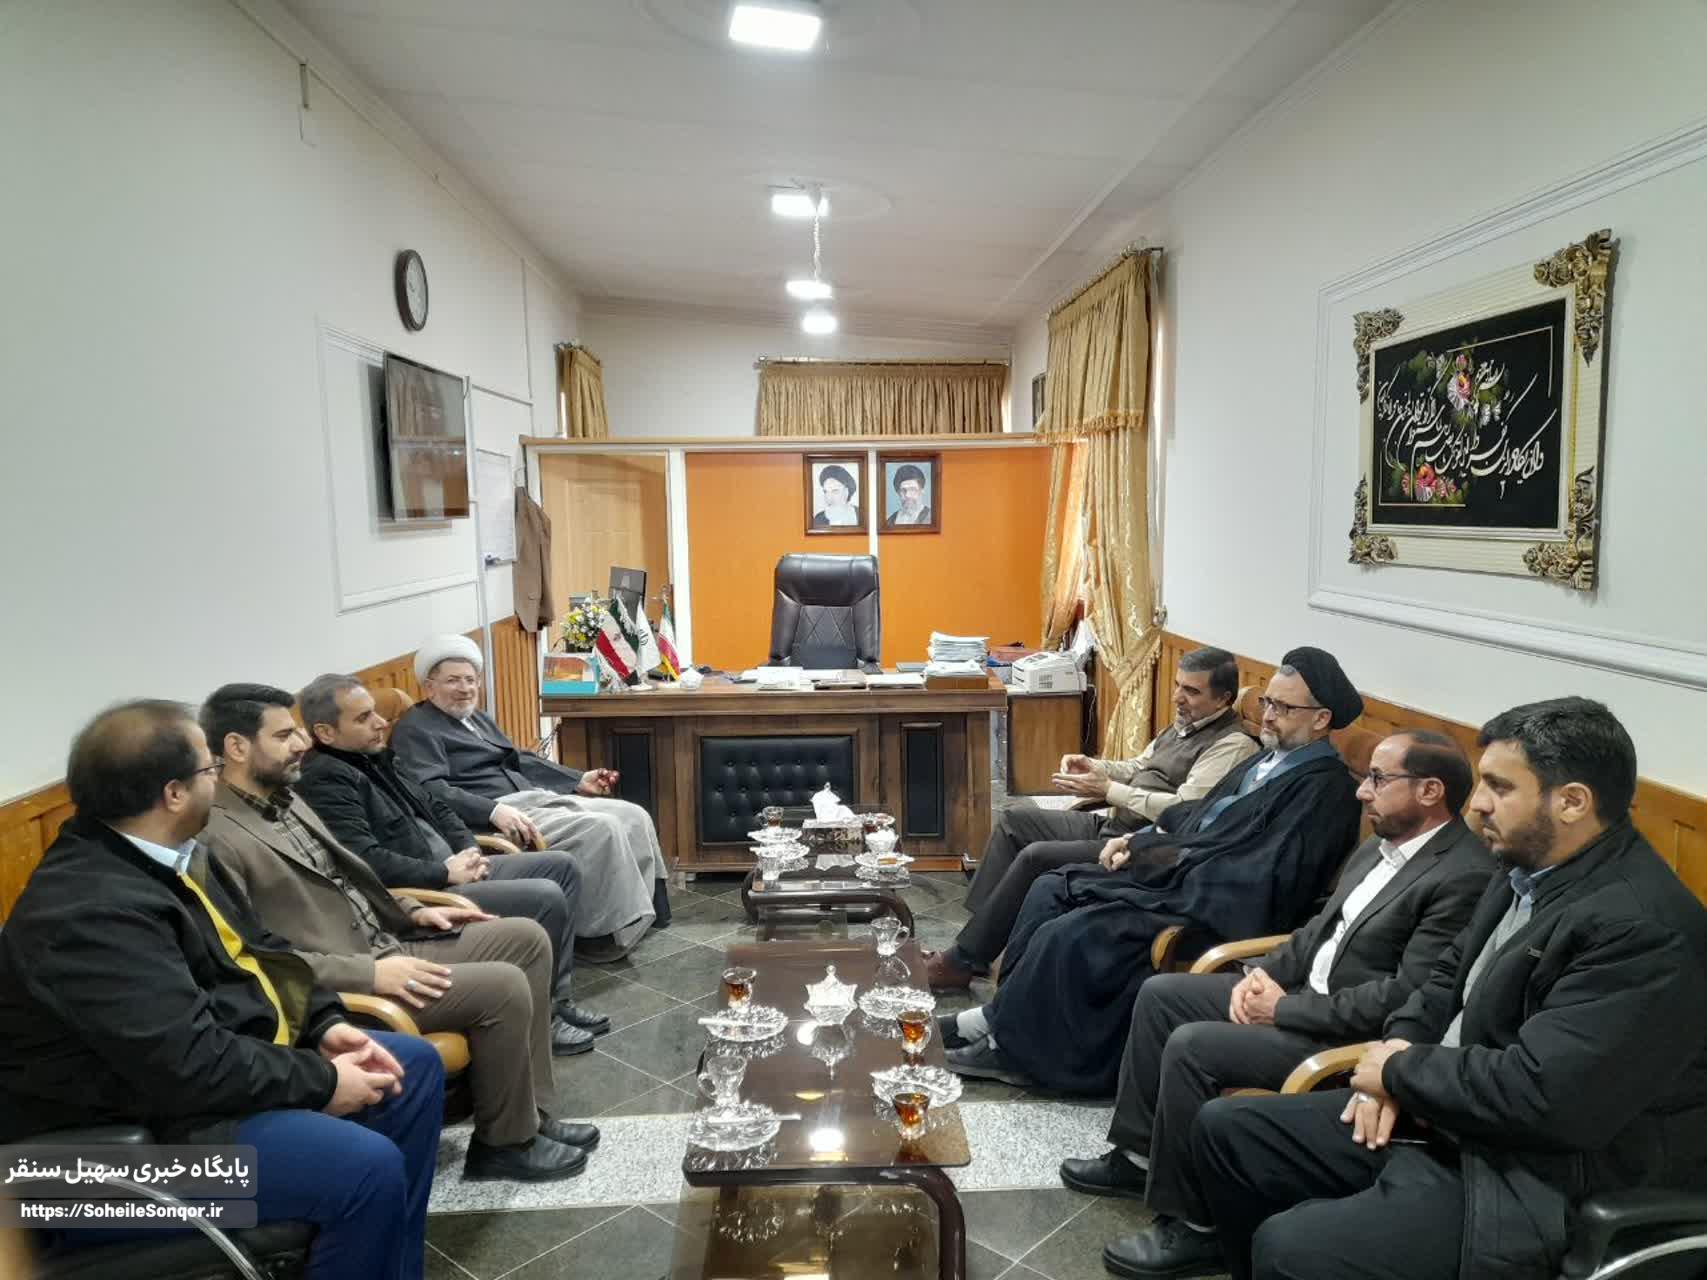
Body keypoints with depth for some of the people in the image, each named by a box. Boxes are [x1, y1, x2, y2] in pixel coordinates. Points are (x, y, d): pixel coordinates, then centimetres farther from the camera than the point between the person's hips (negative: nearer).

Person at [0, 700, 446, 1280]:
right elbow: (190, 1065, -31)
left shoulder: (165, 853, 3)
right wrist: (320, 1082, -19)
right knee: (369, 1167, -25)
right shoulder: (89, 911, -28)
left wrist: (326, 1024, -3)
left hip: (223, 1060, 10)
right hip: (137, 1133, -10)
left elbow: (255, 950, 11)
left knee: (416, 1065, 9)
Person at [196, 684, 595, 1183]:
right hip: (345, 985, -10)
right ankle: (506, 1142, 1)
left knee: (526, 939, 3)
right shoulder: (216, 838, -18)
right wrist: (369, 973, -25)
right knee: (504, 987, -22)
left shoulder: (283, 797, 12)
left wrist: (412, 912, 9)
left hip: (385, 944, 10)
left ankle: (530, 1113, 9)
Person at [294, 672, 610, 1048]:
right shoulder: (323, 780, -17)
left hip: (452, 869, 11)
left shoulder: (376, 757, 14)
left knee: (561, 866, 7)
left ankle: (557, 998, 10)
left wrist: (468, 851, 2)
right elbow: (368, 862, -27)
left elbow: (434, 806, 20)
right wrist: (446, 872, -18)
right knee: (547, 899, -20)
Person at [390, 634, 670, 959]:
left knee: (634, 816, -4)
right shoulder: (416, 729, -4)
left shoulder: (477, 718, 25)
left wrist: (578, 780, 19)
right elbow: (431, 791, -19)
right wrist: (494, 811, -32)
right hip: (491, 819, -10)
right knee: (601, 829, -26)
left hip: (536, 798, 10)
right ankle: (609, 932, -16)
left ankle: (648, 909, 0)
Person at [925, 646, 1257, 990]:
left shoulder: (1232, 744, -13)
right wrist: (1093, 766, 4)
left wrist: (1108, 790, -20)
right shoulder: (1183, 724, 16)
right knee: (1015, 818, 5)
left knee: (1035, 856, -22)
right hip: (1110, 825, 10)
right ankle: (977, 929, 2)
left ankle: (964, 961, -10)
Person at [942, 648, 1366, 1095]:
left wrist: (1171, 856, -15)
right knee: (1051, 889, 1)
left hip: (1206, 912, -10)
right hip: (1173, 874, 10)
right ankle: (1011, 1013, 5)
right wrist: (1140, 839, 8)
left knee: (1064, 936, -20)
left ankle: (1006, 1041, 0)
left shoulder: (1325, 789, -13)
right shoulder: (1270, 758, 15)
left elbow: (1261, 881, -22)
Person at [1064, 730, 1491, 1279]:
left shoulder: (1465, 877, -21)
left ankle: (1193, 1224, -4)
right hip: (1301, 990, 10)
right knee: (1160, 993, 5)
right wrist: (1265, 972, -2)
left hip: (1348, 1036, -10)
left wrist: (1285, 1009, -19)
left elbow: (1404, 997, -25)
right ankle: (1140, 1155, 18)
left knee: (1190, 1046, -22)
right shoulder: (1379, 847, 8)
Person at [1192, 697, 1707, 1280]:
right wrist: (1394, 1063, -3)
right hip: (1439, 1114, 9)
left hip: (1539, 1184, -9)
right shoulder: (1530, 866, 5)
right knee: (1226, 1127, 6)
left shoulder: (1644, 926, -24)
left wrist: (1402, 1070, -13)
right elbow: (1449, 979, 16)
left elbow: (1539, 1093, -29)